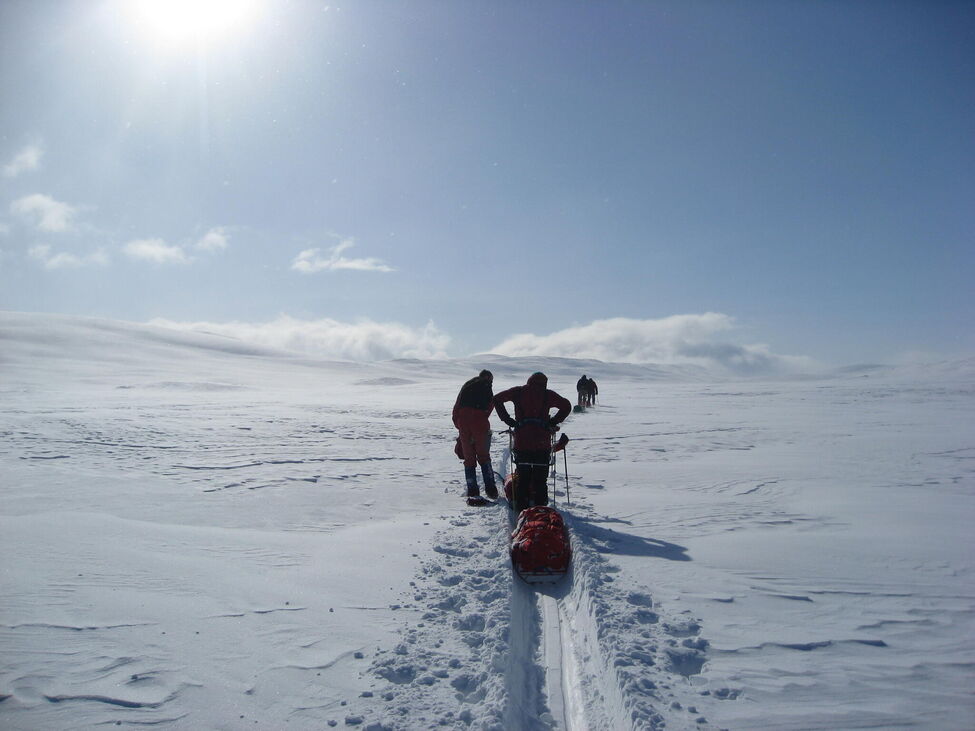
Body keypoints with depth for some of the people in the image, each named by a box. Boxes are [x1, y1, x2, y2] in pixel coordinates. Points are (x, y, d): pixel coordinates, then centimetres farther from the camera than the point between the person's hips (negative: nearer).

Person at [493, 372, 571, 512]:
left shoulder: (518, 391, 10)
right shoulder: (547, 394, 5)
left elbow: (497, 399, 7)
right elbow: (566, 406, 1)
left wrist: (508, 420, 6)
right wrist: (552, 423, 5)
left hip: (521, 440, 1)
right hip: (542, 442, -1)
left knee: (522, 476, 10)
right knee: (540, 478, 7)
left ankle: (521, 507, 10)